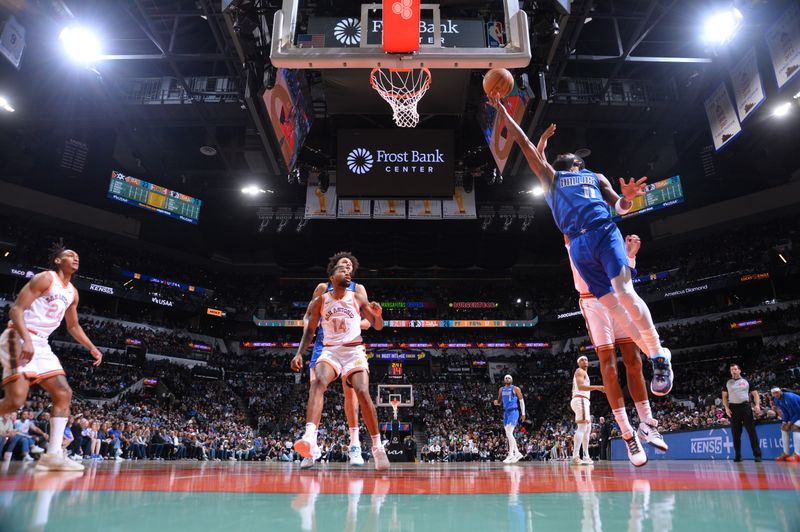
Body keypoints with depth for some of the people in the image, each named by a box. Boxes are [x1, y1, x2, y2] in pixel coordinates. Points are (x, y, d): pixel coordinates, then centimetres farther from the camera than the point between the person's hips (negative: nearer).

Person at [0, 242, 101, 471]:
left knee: (64, 394, 0)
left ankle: (53, 455, -2)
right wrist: (26, 340, -29)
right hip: (19, 338, -9)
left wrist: (92, 348, 18)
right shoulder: (45, 278, -7)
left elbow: (73, 326, 27)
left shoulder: (72, 292, 17)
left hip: (41, 344, 9)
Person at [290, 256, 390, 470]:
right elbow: (309, 330, 11)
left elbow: (378, 326, 9)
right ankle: (310, 438, -43)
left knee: (363, 392, -20)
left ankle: (377, 447, -6)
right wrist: (299, 353, -3)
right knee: (318, 382, -30)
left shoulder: (358, 298, 4)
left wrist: (378, 314, -14)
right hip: (330, 350, 0)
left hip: (354, 350, 0)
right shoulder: (319, 302, 5)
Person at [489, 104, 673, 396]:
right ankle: (656, 358, 6)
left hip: (605, 233, -1)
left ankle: (660, 355, -6)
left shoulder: (595, 177, 25)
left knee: (624, 293, -21)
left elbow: (620, 208, 20)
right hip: (579, 245, 1)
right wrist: (501, 111, 25)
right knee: (612, 305, -6)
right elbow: (524, 143, 24)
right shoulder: (551, 177, 25)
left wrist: (627, 198, -4)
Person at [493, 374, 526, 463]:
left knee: (509, 433, -17)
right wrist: (496, 402, -6)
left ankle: (511, 455, -15)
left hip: (514, 412, -7)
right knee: (508, 434, 9)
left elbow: (521, 400, -2)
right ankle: (517, 453, 20)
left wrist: (523, 413, -6)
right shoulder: (501, 389, 13)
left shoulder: (515, 389, -3)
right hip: (506, 412, 7)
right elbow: (499, 401, 19)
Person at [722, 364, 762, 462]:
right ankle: (738, 455, 9)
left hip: (745, 406, -1)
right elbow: (724, 396, 12)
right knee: (736, 434, 4)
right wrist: (726, 408, -1)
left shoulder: (746, 381, 8)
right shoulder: (728, 383, 11)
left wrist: (757, 405, -9)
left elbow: (755, 393, 7)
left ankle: (757, 454, -1)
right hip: (733, 408, 1)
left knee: (752, 431, -5)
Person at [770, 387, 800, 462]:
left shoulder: (790, 397, -32)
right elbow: (785, 413, 0)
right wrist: (785, 422, -14)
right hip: (792, 415, 9)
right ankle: (786, 454, 6)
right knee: (784, 427, 2)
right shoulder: (776, 400, -8)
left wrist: (790, 423, -23)